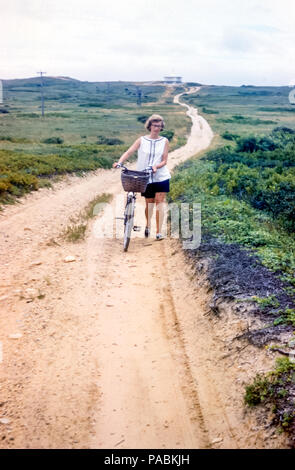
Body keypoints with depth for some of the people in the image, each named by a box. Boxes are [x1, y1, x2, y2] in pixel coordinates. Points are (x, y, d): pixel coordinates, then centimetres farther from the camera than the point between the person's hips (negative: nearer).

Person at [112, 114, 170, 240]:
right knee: (149, 203, 9)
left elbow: (164, 160, -2)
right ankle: (148, 226, 37)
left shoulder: (164, 141, 2)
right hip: (146, 177, 0)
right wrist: (119, 162, -26)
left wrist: (156, 166, -22)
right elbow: (129, 152, -10)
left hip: (161, 177, 0)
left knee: (159, 202, -8)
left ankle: (159, 232, -7)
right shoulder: (141, 140, 0)